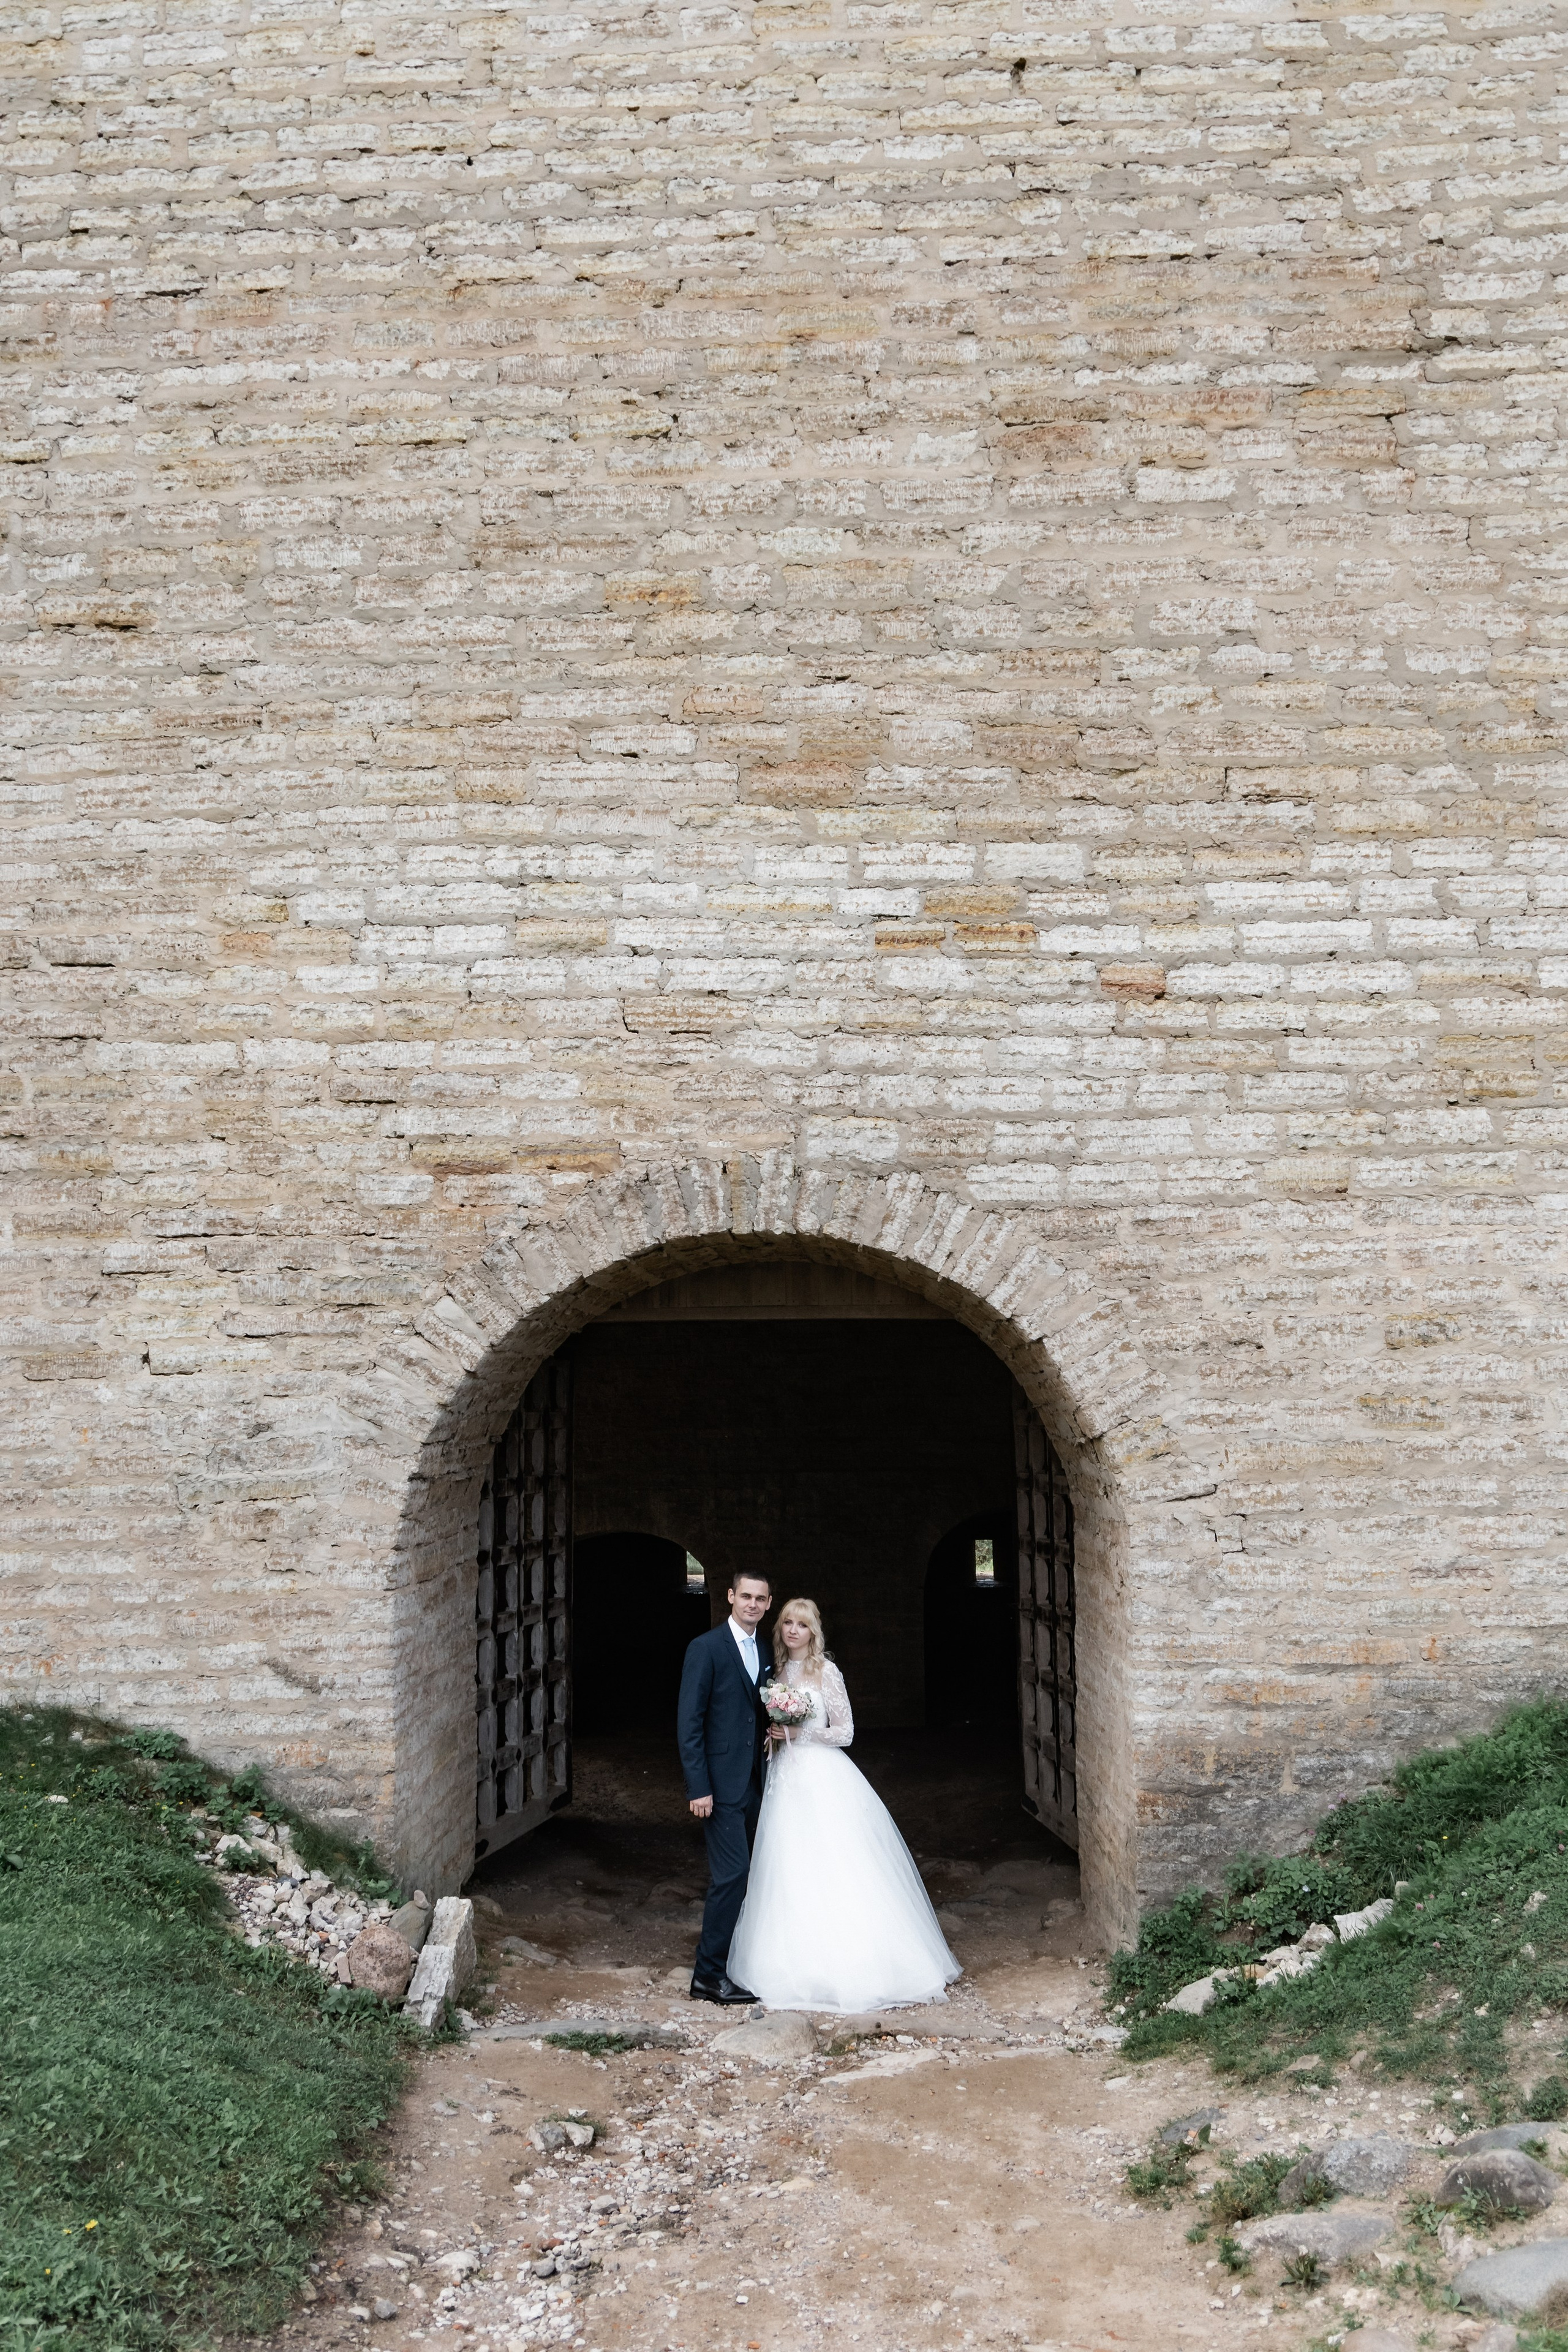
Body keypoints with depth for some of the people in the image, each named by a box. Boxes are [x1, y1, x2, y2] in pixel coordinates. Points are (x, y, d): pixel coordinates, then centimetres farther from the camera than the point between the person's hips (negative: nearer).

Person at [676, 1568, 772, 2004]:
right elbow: (689, 1722, -13)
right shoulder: (707, 1648, -10)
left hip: (753, 1783, 7)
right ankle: (709, 1975, -3)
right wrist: (698, 1788, -17)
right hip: (721, 1783, -7)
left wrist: (773, 1731, 2)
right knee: (731, 1873, -11)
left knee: (744, 1874, 10)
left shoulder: (763, 1653, 13)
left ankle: (733, 1960, 20)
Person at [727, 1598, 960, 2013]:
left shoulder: (826, 1672, -6)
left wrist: (800, 1733, -11)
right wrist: (774, 1734, 1)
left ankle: (849, 1968, -1)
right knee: (790, 1875, 3)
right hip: (786, 1780, 5)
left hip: (824, 1780, -5)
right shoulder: (776, 1671, 10)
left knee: (834, 1869, -7)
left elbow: (845, 1732, -6)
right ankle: (802, 1967, 10)